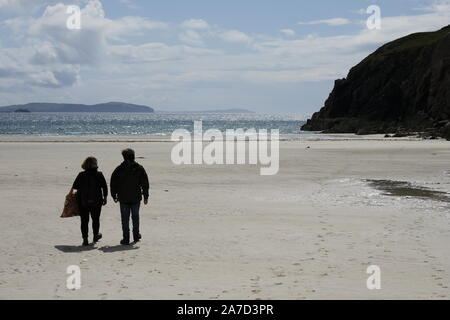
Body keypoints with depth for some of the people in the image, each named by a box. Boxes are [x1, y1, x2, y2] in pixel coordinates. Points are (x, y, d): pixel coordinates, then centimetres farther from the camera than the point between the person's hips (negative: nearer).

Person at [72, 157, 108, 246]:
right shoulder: (99, 175, -5)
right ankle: (96, 236, 33)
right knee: (96, 219, 18)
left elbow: (74, 187, -1)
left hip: (83, 202, 0)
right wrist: (105, 198, 8)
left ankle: (85, 239, 1)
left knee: (84, 221, 5)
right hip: (96, 202, 0)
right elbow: (105, 187, -2)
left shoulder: (81, 175, -5)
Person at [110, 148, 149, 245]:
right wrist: (145, 196, 7)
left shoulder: (119, 169, -5)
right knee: (135, 217, 17)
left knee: (125, 218, 4)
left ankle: (126, 239, 3)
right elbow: (145, 183, 1)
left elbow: (113, 183, 0)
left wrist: (114, 195, 10)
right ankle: (136, 236, 24)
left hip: (123, 198, -1)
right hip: (136, 198, 1)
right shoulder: (139, 168, -2)